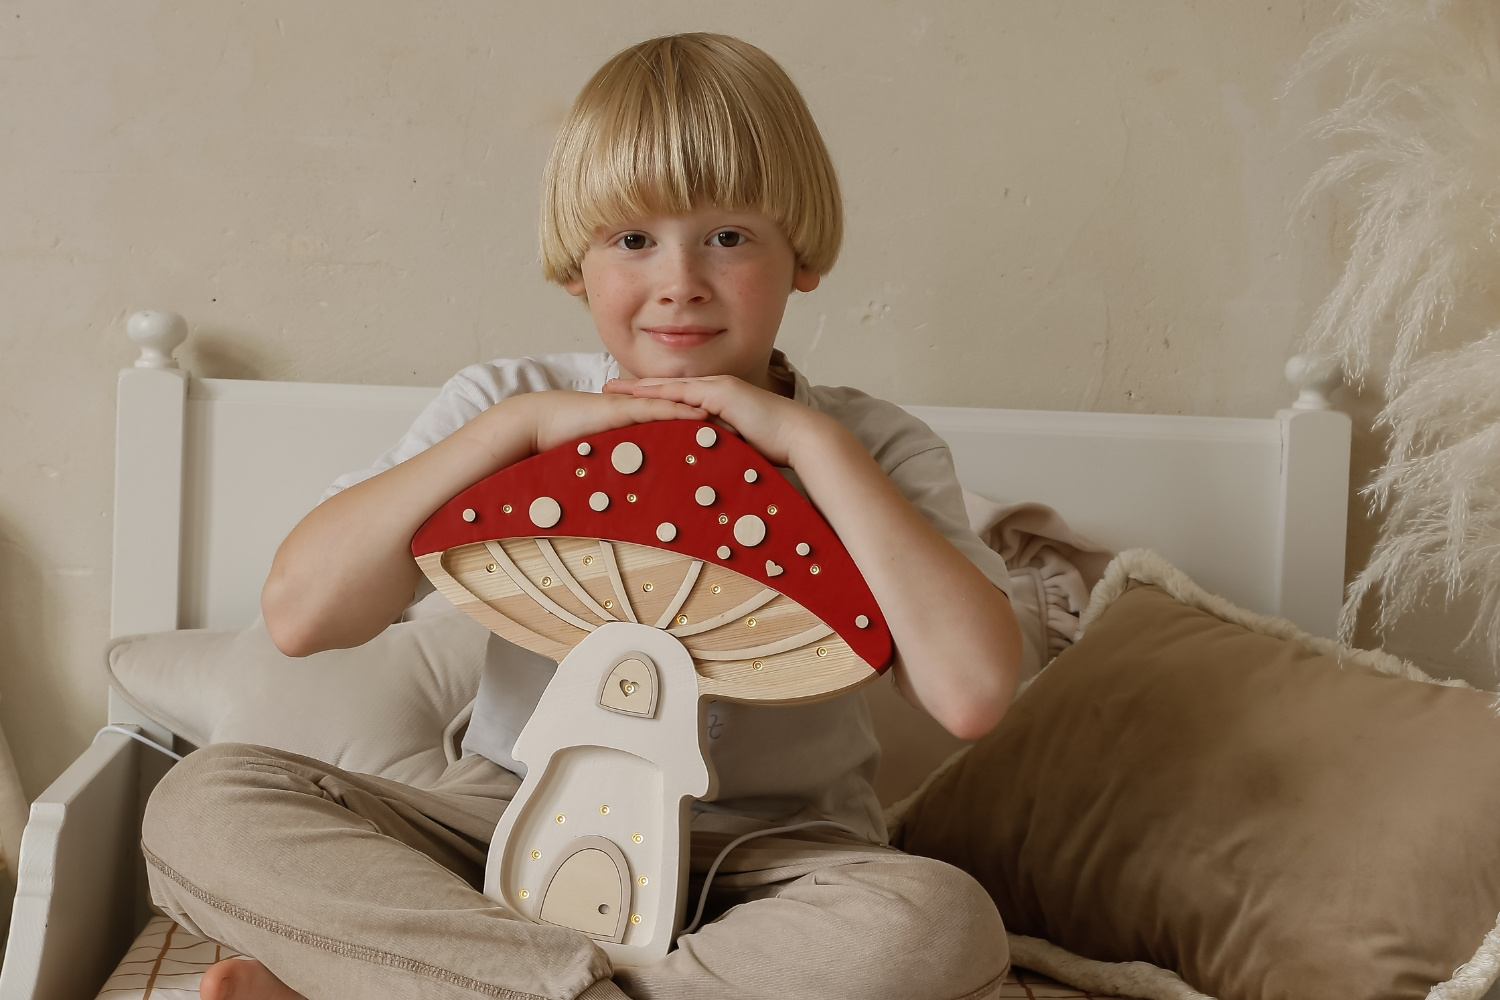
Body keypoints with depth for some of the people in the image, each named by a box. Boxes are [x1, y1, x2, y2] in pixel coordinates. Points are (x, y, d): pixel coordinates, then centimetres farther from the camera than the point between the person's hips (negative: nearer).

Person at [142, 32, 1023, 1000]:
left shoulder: (873, 448, -3)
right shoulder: (511, 404, 2)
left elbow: (973, 691, -20)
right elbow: (300, 612, -9)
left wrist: (812, 439, -18)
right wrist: (514, 427, -15)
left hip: (764, 860, 0)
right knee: (203, 802, -16)